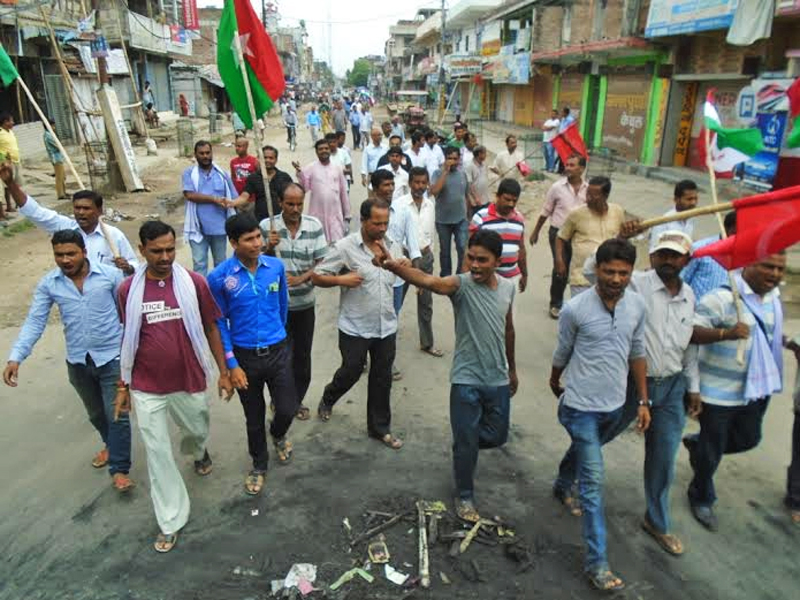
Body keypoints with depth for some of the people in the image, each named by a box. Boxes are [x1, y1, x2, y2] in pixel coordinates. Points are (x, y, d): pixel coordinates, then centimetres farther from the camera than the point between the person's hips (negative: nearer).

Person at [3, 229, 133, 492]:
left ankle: (119, 469, 14)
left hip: (112, 357, -3)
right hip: (77, 361, 4)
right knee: (96, 414, 22)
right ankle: (111, 445, 49)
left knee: (117, 415, -1)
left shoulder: (110, 274, -12)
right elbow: (34, 322, -6)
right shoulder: (48, 284, -5)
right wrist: (16, 357, -16)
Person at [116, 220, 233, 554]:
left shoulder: (194, 283, -11)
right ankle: (171, 521, 25)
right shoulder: (128, 290, -8)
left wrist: (223, 372, 0)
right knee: (158, 455, 8)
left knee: (198, 431, 23)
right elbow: (127, 340, 2)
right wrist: (122, 386, 7)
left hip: (190, 381, 0)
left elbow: (210, 328, -2)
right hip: (147, 389, 0)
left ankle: (198, 452, 62)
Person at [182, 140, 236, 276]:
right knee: (199, 263, -1)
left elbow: (233, 199, 8)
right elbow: (190, 195, -14)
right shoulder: (189, 173, 1)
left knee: (220, 262, 14)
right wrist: (214, 199, -15)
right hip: (198, 227, -2)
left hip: (219, 227, 2)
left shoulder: (222, 174, 6)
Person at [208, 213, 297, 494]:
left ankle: (278, 435, 43)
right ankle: (259, 465, 41)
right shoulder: (219, 277, -16)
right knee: (254, 418, 14)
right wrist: (231, 365, -10)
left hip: (278, 352, 2)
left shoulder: (276, 266, -8)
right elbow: (220, 323, -8)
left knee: (287, 410, 5)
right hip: (245, 356, -1)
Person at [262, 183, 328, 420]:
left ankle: (297, 400, 34)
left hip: (304, 302, 2)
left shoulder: (314, 225, -6)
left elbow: (321, 262, -5)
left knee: (302, 355, 14)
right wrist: (270, 248, -24)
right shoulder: (267, 226, -10)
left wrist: (300, 278, -21)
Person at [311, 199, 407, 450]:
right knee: (351, 372, 10)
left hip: (386, 326, 4)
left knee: (382, 379, 12)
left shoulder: (393, 246, 2)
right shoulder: (345, 247, -13)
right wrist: (341, 279, -26)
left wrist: (404, 266, -6)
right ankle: (327, 399, 43)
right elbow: (316, 277, -9)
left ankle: (380, 428, 29)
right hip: (355, 327, -4)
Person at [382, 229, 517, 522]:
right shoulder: (461, 284, -18)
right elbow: (427, 280, -40)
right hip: (466, 380, -4)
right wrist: (394, 266, -61)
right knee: (467, 443, 5)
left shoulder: (508, 288, -1)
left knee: (497, 436, 17)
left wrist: (512, 369, 21)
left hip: (498, 379, 5)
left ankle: (464, 445, 49)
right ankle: (464, 496, 29)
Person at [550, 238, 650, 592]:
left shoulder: (637, 306, -6)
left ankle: (562, 487, 59)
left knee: (583, 453, 29)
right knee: (593, 481, -4)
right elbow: (562, 353, -3)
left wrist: (643, 400, 7)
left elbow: (637, 353, 6)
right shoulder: (575, 309, -20)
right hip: (582, 407, -5)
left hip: (614, 405, 5)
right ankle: (597, 562, 6)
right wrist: (555, 385, 13)